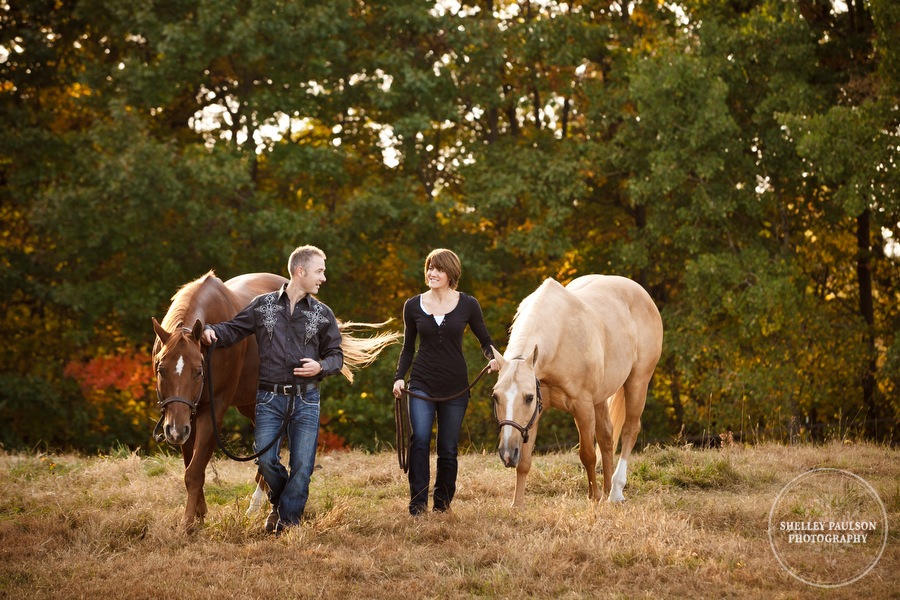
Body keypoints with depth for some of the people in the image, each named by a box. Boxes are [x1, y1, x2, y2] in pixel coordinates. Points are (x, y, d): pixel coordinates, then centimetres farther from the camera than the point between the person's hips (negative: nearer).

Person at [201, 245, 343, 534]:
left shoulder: (323, 314, 6)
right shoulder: (263, 305, 4)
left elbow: (336, 355, 10)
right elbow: (234, 329, 6)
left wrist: (321, 367, -12)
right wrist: (212, 332, -15)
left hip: (306, 400, 1)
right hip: (269, 398, -1)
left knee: (302, 465, -1)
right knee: (266, 460, -4)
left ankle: (288, 521, 13)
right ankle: (280, 502, 25)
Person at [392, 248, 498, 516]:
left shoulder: (467, 305, 0)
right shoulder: (413, 306, 4)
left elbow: (484, 340, 8)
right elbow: (408, 348, 12)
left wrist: (493, 357, -13)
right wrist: (399, 377, -1)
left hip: (455, 387, 0)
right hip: (422, 385, 0)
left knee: (448, 449, 5)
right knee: (419, 439, -18)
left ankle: (443, 502, 21)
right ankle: (417, 502, -13)